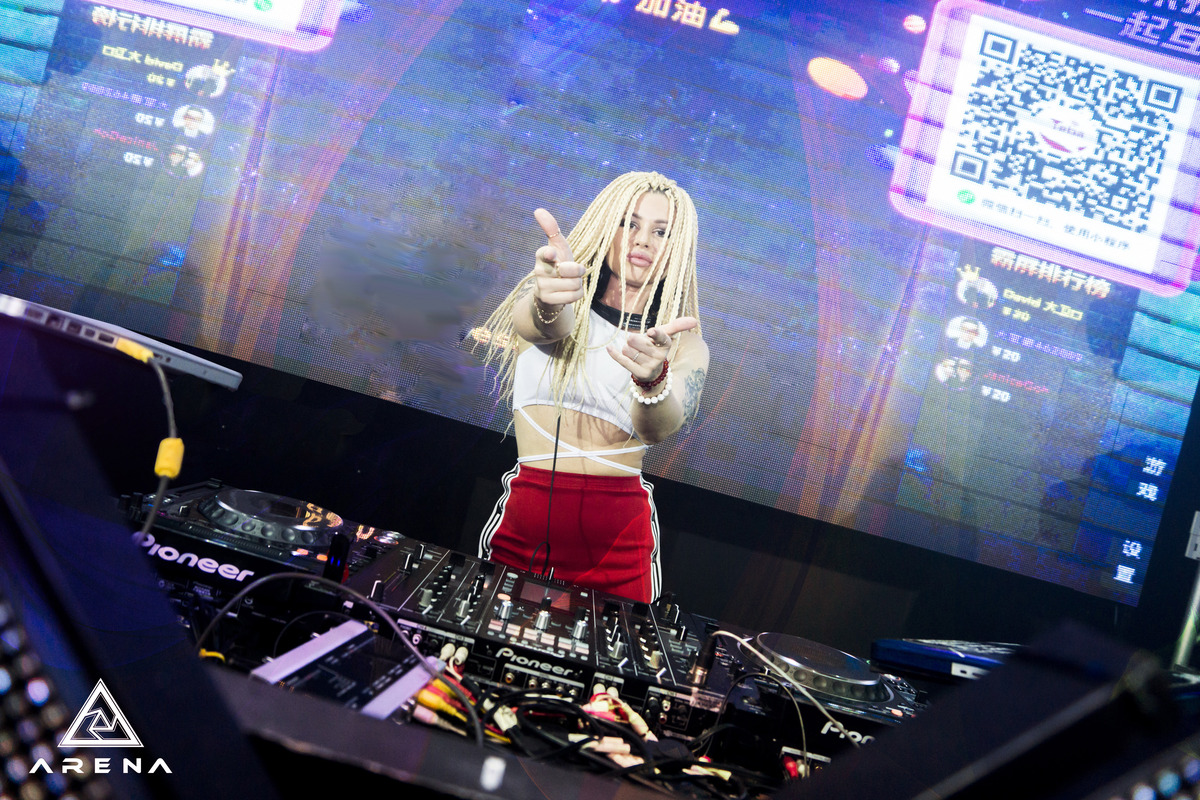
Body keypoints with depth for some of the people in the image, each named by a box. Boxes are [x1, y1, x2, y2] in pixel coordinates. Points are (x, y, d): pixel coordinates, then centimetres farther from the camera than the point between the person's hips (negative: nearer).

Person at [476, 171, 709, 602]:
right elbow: (535, 325, -21)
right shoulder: (541, 299, 4)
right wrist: (550, 301, -45)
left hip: (619, 539, 1)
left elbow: (660, 428, -15)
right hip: (522, 522, 0)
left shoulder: (684, 347, 5)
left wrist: (653, 381, -37)